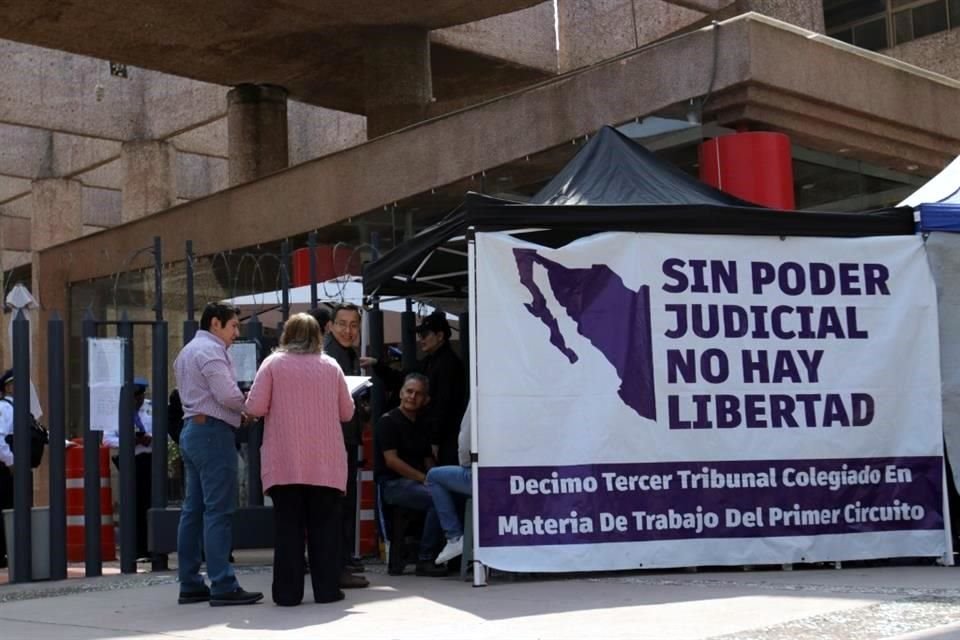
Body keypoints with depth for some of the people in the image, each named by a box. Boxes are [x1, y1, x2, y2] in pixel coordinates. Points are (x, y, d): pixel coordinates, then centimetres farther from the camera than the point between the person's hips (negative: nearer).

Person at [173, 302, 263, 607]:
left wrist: (238, 411, 13)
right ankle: (223, 586, -12)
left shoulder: (187, 351, 22)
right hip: (213, 431, -10)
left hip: (192, 429, 10)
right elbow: (228, 395, -19)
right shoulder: (211, 350, -10)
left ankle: (190, 585, 12)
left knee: (193, 509, 9)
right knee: (218, 510, -11)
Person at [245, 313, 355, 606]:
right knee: (325, 526, 6)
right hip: (325, 463, 1)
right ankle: (327, 589, 7)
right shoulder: (330, 366, 6)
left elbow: (255, 408, -6)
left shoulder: (273, 364, 0)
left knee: (288, 526, 2)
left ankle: (288, 592, 3)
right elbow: (347, 412, 10)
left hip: (284, 463, -1)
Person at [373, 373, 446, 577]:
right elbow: (391, 461, -10)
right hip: (393, 484, -6)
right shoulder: (388, 421, -1)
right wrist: (424, 479, -14)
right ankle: (425, 560, -24)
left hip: (418, 481, 6)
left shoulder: (421, 426, 20)